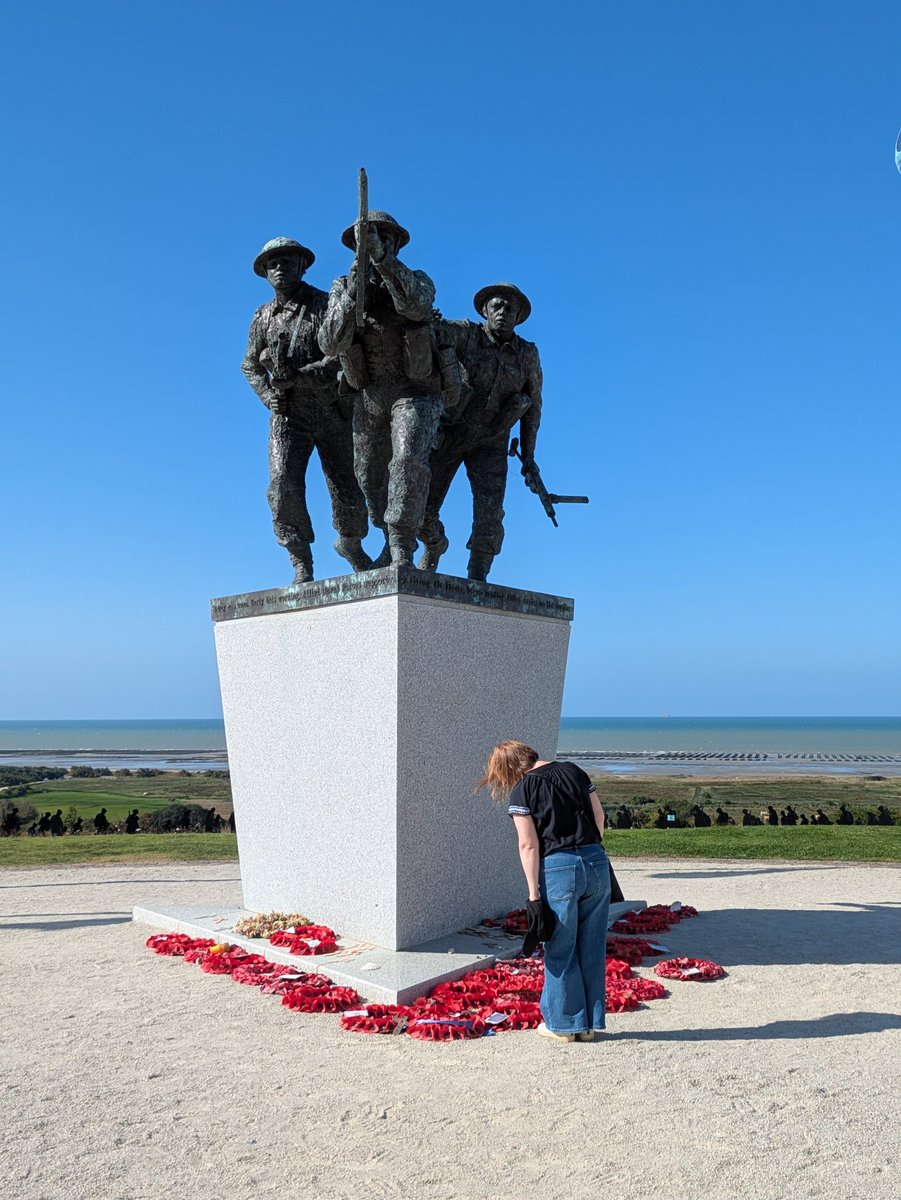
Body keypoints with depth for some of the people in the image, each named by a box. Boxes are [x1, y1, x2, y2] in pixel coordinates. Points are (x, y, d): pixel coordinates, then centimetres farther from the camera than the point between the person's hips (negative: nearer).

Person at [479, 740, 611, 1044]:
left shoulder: (521, 791, -5)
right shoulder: (574, 771, 10)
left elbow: (529, 845, -8)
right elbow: (599, 815, 13)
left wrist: (534, 894, -7)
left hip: (559, 869, -5)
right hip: (597, 862, 6)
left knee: (561, 952, 10)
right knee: (592, 948, 14)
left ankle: (564, 1024, 22)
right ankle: (589, 1024, 25)